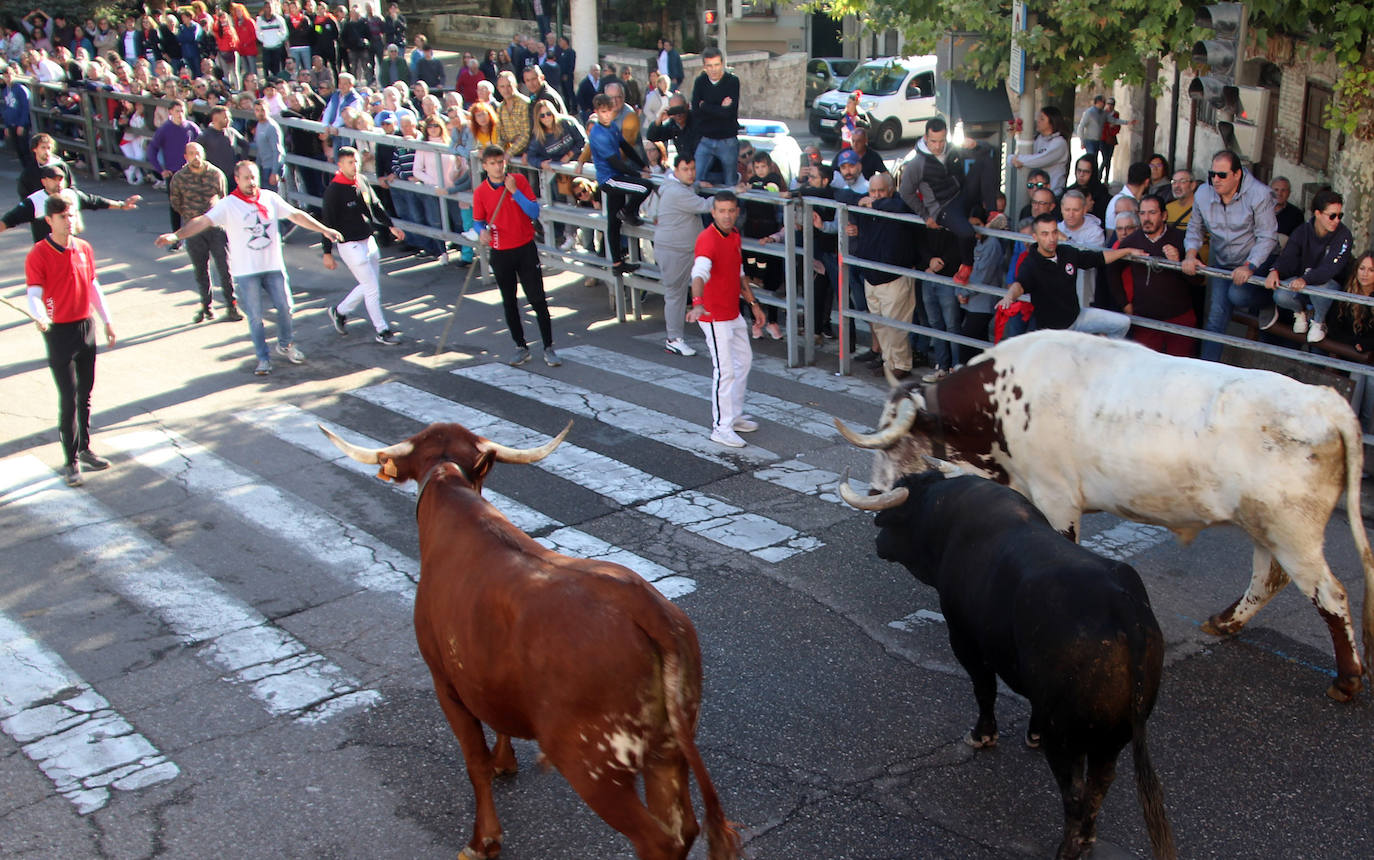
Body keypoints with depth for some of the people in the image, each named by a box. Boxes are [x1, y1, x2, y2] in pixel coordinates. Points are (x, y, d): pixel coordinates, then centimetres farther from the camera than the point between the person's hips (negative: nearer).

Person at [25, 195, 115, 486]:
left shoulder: (84, 248, 5)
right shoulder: (38, 255, -12)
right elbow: (34, 294, -18)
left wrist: (107, 321, 18)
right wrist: (40, 317, -38)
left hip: (86, 327, 5)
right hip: (60, 332, -5)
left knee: (85, 394, 14)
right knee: (68, 398, -5)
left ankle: (84, 449, 27)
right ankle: (71, 461, 2)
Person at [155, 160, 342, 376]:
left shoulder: (270, 198, 4)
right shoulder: (228, 205, -8)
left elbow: (296, 215, 10)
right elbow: (203, 221, -16)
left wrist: (324, 229, 10)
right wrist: (176, 235, -30)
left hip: (273, 267, 3)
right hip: (246, 271, -3)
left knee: (285, 306, 6)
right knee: (255, 317, 1)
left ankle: (285, 345, 30)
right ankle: (263, 358, 14)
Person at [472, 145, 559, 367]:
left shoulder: (519, 181, -5)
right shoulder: (480, 192, -3)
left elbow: (534, 213, -11)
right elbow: (478, 221, 6)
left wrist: (514, 191, -19)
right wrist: (482, 232, -17)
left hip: (525, 249, -1)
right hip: (500, 254, 1)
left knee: (538, 300, -3)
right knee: (509, 303, 10)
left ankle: (548, 348, 6)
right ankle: (521, 347, 24)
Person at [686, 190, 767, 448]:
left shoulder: (734, 235, 5)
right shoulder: (707, 240, -23)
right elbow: (699, 273, -40)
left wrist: (753, 303, 20)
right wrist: (697, 303, -57)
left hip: (734, 313, 10)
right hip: (715, 317, -9)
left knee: (744, 361, 21)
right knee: (725, 371, -7)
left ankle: (735, 416, 35)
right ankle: (721, 428, 4)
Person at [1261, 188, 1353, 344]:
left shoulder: (1343, 235, -17)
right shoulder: (1302, 232, -6)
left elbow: (1331, 268, -29)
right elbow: (1288, 257, -16)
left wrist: (1306, 279, -48)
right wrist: (1275, 271, -42)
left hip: (1330, 282, -3)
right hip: (1300, 280, 3)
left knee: (1319, 288, -39)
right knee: (1280, 296, -29)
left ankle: (1319, 322, -5)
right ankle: (1300, 311, 11)